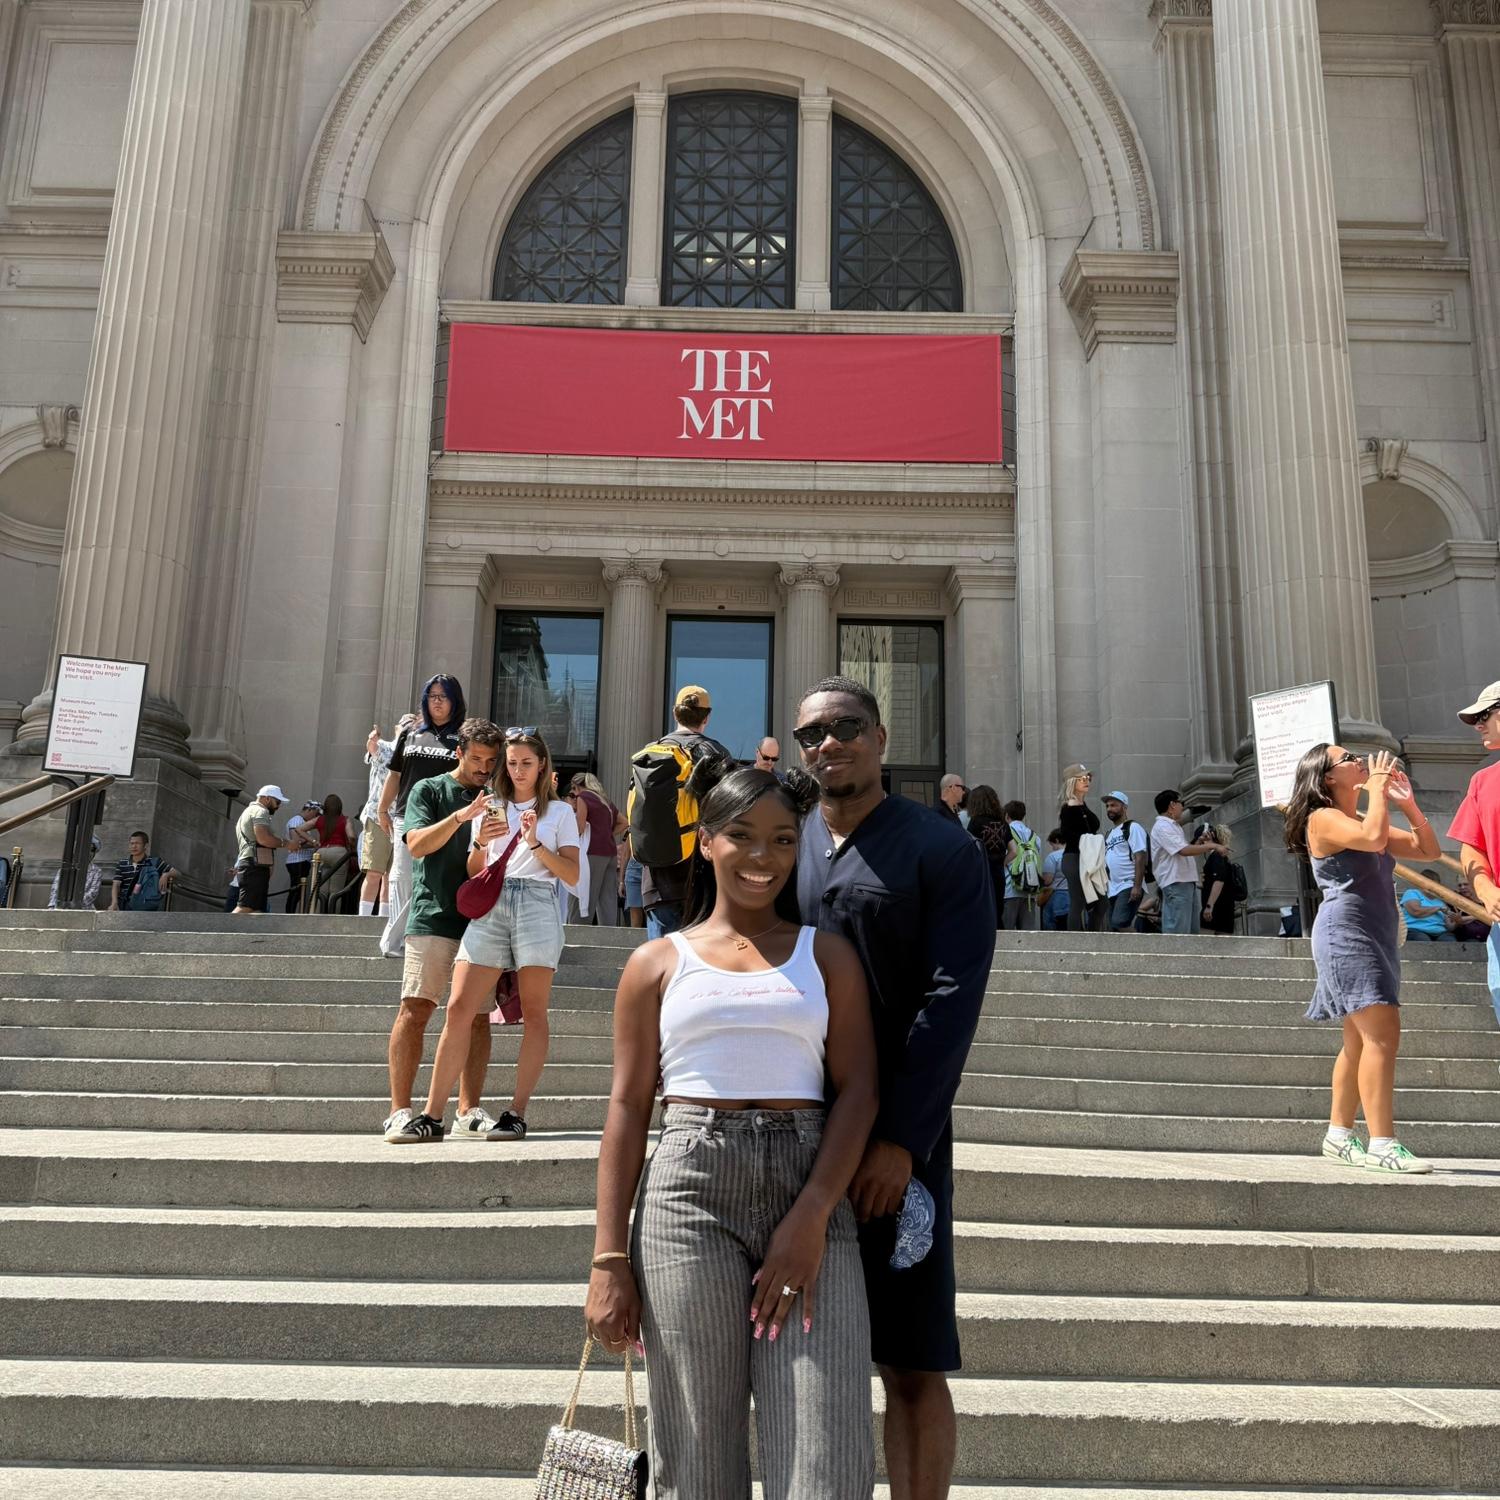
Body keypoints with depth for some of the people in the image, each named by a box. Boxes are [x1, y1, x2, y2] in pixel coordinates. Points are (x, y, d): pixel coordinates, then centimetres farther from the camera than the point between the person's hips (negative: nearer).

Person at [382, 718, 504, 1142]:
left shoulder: (496, 800, 20)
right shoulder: (429, 790, 9)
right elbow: (417, 844, -5)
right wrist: (459, 817, -18)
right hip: (434, 916, -4)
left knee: (477, 1017, 2)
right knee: (415, 1009, -10)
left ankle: (469, 1111, 6)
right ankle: (400, 1112, -8)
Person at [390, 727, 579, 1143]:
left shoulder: (560, 811, 12)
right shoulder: (493, 810, 20)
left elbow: (572, 875, 3)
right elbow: (473, 874, 17)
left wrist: (535, 842, -8)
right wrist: (480, 843, -2)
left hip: (538, 903, -2)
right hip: (490, 907, 3)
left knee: (533, 1012, -4)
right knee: (459, 1007, -8)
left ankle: (517, 1113, -1)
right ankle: (432, 1115, -7)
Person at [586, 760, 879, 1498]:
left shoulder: (828, 955, 11)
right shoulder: (657, 963, 9)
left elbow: (856, 1090, 3)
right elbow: (628, 1108, 6)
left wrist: (812, 1218, -10)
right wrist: (609, 1257, -1)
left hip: (811, 1194, 1)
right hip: (689, 1192, 0)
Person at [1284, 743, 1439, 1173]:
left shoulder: (1362, 819, 19)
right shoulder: (1324, 819, -7)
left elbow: (1428, 850, 19)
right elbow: (1374, 838, -26)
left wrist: (1408, 805, 7)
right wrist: (1377, 790, -11)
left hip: (1375, 937, 10)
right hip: (1346, 934, -10)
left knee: (1361, 1042, 12)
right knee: (1382, 1034, -18)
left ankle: (1339, 1135, 19)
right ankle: (1382, 1145, -19)